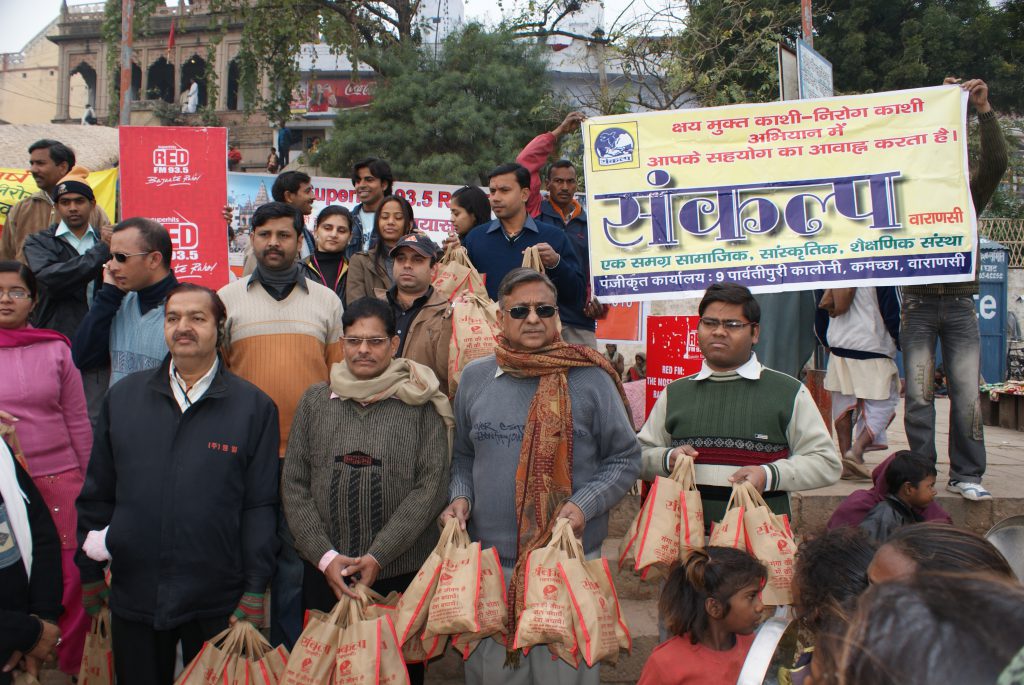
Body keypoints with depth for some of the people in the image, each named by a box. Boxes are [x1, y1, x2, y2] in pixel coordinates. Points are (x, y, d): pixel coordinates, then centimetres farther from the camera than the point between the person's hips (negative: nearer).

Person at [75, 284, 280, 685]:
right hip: (133, 596, 2)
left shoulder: (254, 407, -2)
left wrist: (254, 594, -6)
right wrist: (90, 576, 8)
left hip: (217, 604, -2)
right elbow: (97, 494, 10)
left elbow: (260, 506, -3)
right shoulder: (123, 397, 6)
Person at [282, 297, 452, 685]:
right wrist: (325, 556, -8)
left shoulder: (420, 402, -1)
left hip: (404, 571, -2)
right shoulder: (316, 401, 6)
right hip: (324, 573, 2)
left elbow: (431, 487, -7)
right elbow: (294, 486, 3)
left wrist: (378, 555, -13)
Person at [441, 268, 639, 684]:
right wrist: (460, 497, -2)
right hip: (488, 562, 3)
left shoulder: (590, 379, -4)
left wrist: (584, 505, -13)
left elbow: (625, 458, 1)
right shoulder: (474, 378, 7)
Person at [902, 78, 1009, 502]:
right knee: (919, 395, -3)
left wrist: (984, 110, -10)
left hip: (960, 305, 1)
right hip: (919, 305, -1)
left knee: (967, 395, -3)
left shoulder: (967, 197, 10)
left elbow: (995, 162, -4)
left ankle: (966, 476, 4)